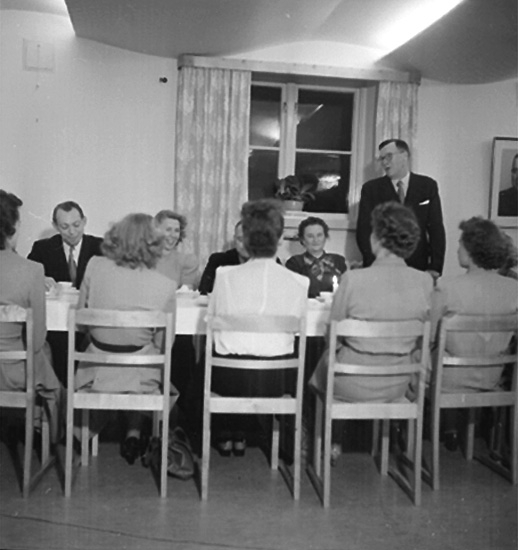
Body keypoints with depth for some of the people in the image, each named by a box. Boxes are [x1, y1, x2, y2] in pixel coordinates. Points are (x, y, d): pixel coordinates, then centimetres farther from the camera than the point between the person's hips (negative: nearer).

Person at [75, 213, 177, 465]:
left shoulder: (95, 267, -13)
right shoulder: (165, 286, -19)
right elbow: (161, 343, -9)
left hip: (95, 375, 2)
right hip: (139, 378, -1)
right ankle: (133, 433, 26)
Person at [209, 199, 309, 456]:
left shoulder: (225, 276, -10)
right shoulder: (299, 283, -9)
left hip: (231, 378, -1)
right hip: (275, 380, 1)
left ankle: (227, 434, 41)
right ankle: (239, 435, 45)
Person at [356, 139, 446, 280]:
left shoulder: (428, 185, 8)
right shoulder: (371, 189, 5)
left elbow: (436, 229, 5)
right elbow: (364, 231, 0)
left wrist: (435, 268, -5)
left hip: (419, 269, 1)